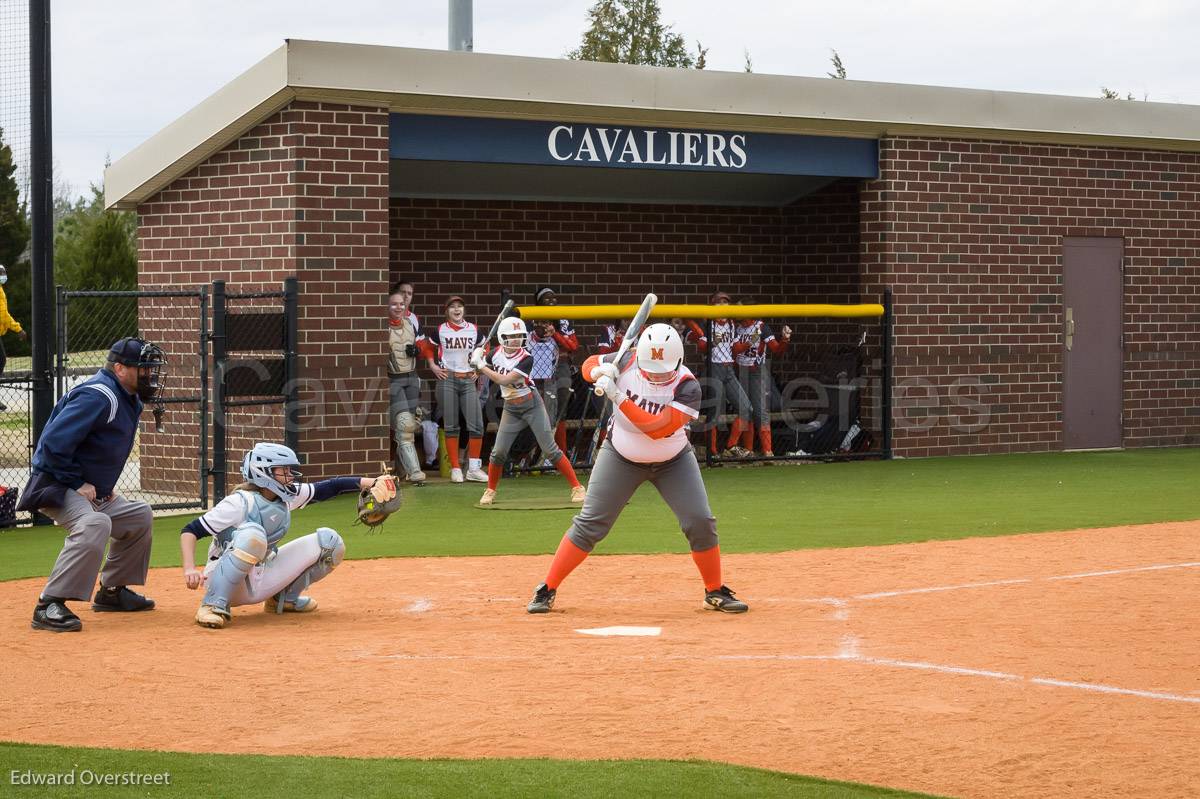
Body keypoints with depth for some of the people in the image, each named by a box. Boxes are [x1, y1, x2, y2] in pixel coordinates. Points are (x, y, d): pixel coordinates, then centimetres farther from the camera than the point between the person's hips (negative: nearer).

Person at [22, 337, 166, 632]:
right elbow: (54, 443, -28)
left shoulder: (129, 400, 12)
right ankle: (49, 606, -34)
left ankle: (112, 591, 29)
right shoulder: (97, 396, -21)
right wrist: (78, 484, -21)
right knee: (95, 524, -35)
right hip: (54, 486, -11)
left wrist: (105, 485, 12)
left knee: (139, 516, 21)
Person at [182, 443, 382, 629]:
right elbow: (190, 531, -19)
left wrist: (368, 482, -8)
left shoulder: (288, 496, 0)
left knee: (329, 541, 0)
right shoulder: (241, 502, -20)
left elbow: (327, 488, 4)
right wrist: (189, 570, -34)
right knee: (252, 533, -39)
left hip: (262, 582, 7)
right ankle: (213, 605, -26)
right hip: (229, 583, -7)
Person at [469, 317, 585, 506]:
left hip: (532, 405, -4)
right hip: (510, 409, 4)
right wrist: (478, 358, -10)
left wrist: (481, 365, -23)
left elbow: (504, 380, -27)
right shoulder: (496, 353, -5)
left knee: (550, 449, -6)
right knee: (498, 451, -1)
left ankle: (576, 487, -1)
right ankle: (490, 491, 18)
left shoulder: (526, 359, -20)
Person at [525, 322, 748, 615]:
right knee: (589, 525, -5)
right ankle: (547, 591, 4)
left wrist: (619, 398, -42)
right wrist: (599, 372, -25)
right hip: (621, 459, 0)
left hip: (673, 462, 0)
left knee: (701, 523, -6)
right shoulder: (627, 363, -17)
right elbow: (589, 364, 0)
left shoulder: (687, 386, -26)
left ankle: (716, 592, 14)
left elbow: (659, 428, -36)